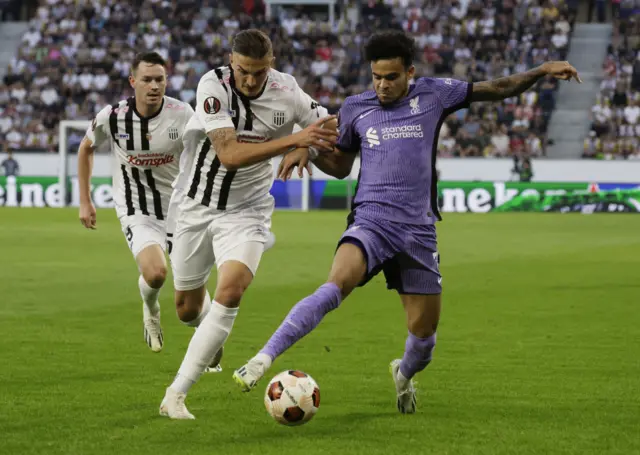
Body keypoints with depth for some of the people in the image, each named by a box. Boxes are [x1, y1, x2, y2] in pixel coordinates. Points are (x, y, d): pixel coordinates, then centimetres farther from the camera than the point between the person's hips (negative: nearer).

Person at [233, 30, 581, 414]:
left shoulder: (432, 95, 5)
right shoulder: (355, 108, 8)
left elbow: (498, 89, 13)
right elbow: (340, 165, 20)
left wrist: (542, 71, 5)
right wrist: (307, 150, 2)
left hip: (418, 231, 1)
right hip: (370, 223, -1)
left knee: (424, 332, 5)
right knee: (337, 285, -31)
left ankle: (404, 374, 41)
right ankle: (264, 359, -36)